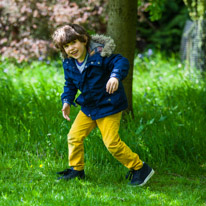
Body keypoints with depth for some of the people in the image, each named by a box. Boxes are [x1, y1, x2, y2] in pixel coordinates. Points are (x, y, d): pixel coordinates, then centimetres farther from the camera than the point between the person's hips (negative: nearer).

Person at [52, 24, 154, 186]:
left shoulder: (98, 55, -21)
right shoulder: (69, 64, -1)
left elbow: (122, 62, -27)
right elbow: (70, 84, 14)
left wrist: (116, 76, -47)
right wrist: (67, 101, -1)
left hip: (108, 106, -7)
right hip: (88, 108, 7)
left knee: (112, 142, -11)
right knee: (74, 137, 3)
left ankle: (140, 169, 4)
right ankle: (76, 169, 24)